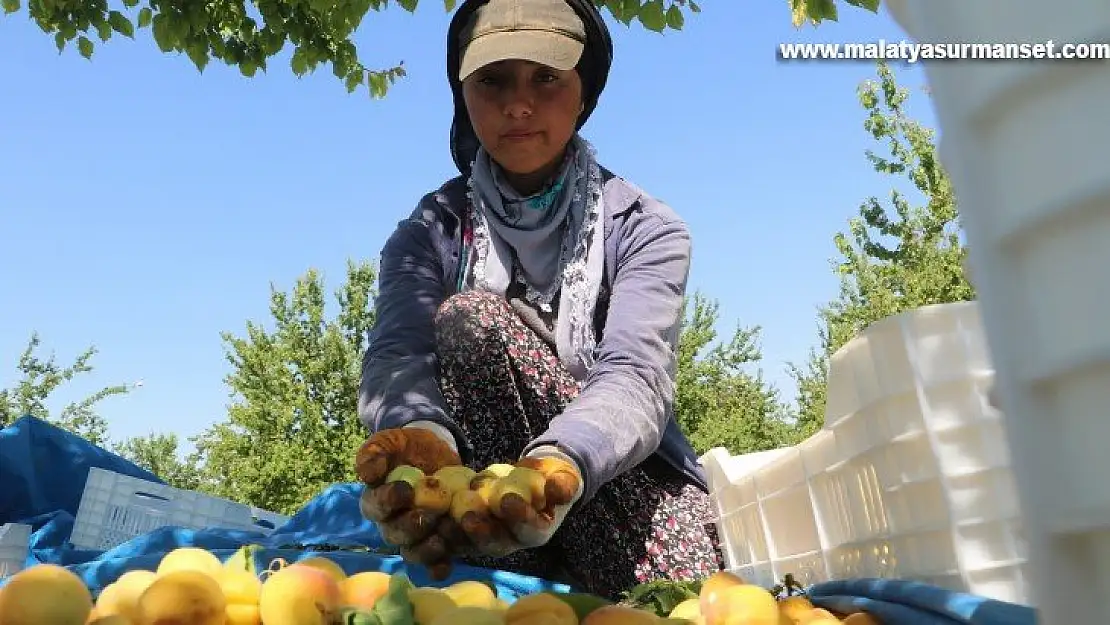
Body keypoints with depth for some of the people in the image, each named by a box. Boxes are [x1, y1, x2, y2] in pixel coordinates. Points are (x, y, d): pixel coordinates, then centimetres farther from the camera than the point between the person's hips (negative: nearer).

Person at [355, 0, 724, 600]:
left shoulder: (644, 228, -5)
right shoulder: (427, 234, 0)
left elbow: (635, 377, -23)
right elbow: (398, 357, -21)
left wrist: (558, 463, -46)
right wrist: (421, 436, -46)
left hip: (628, 477, -1)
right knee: (467, 319, -26)